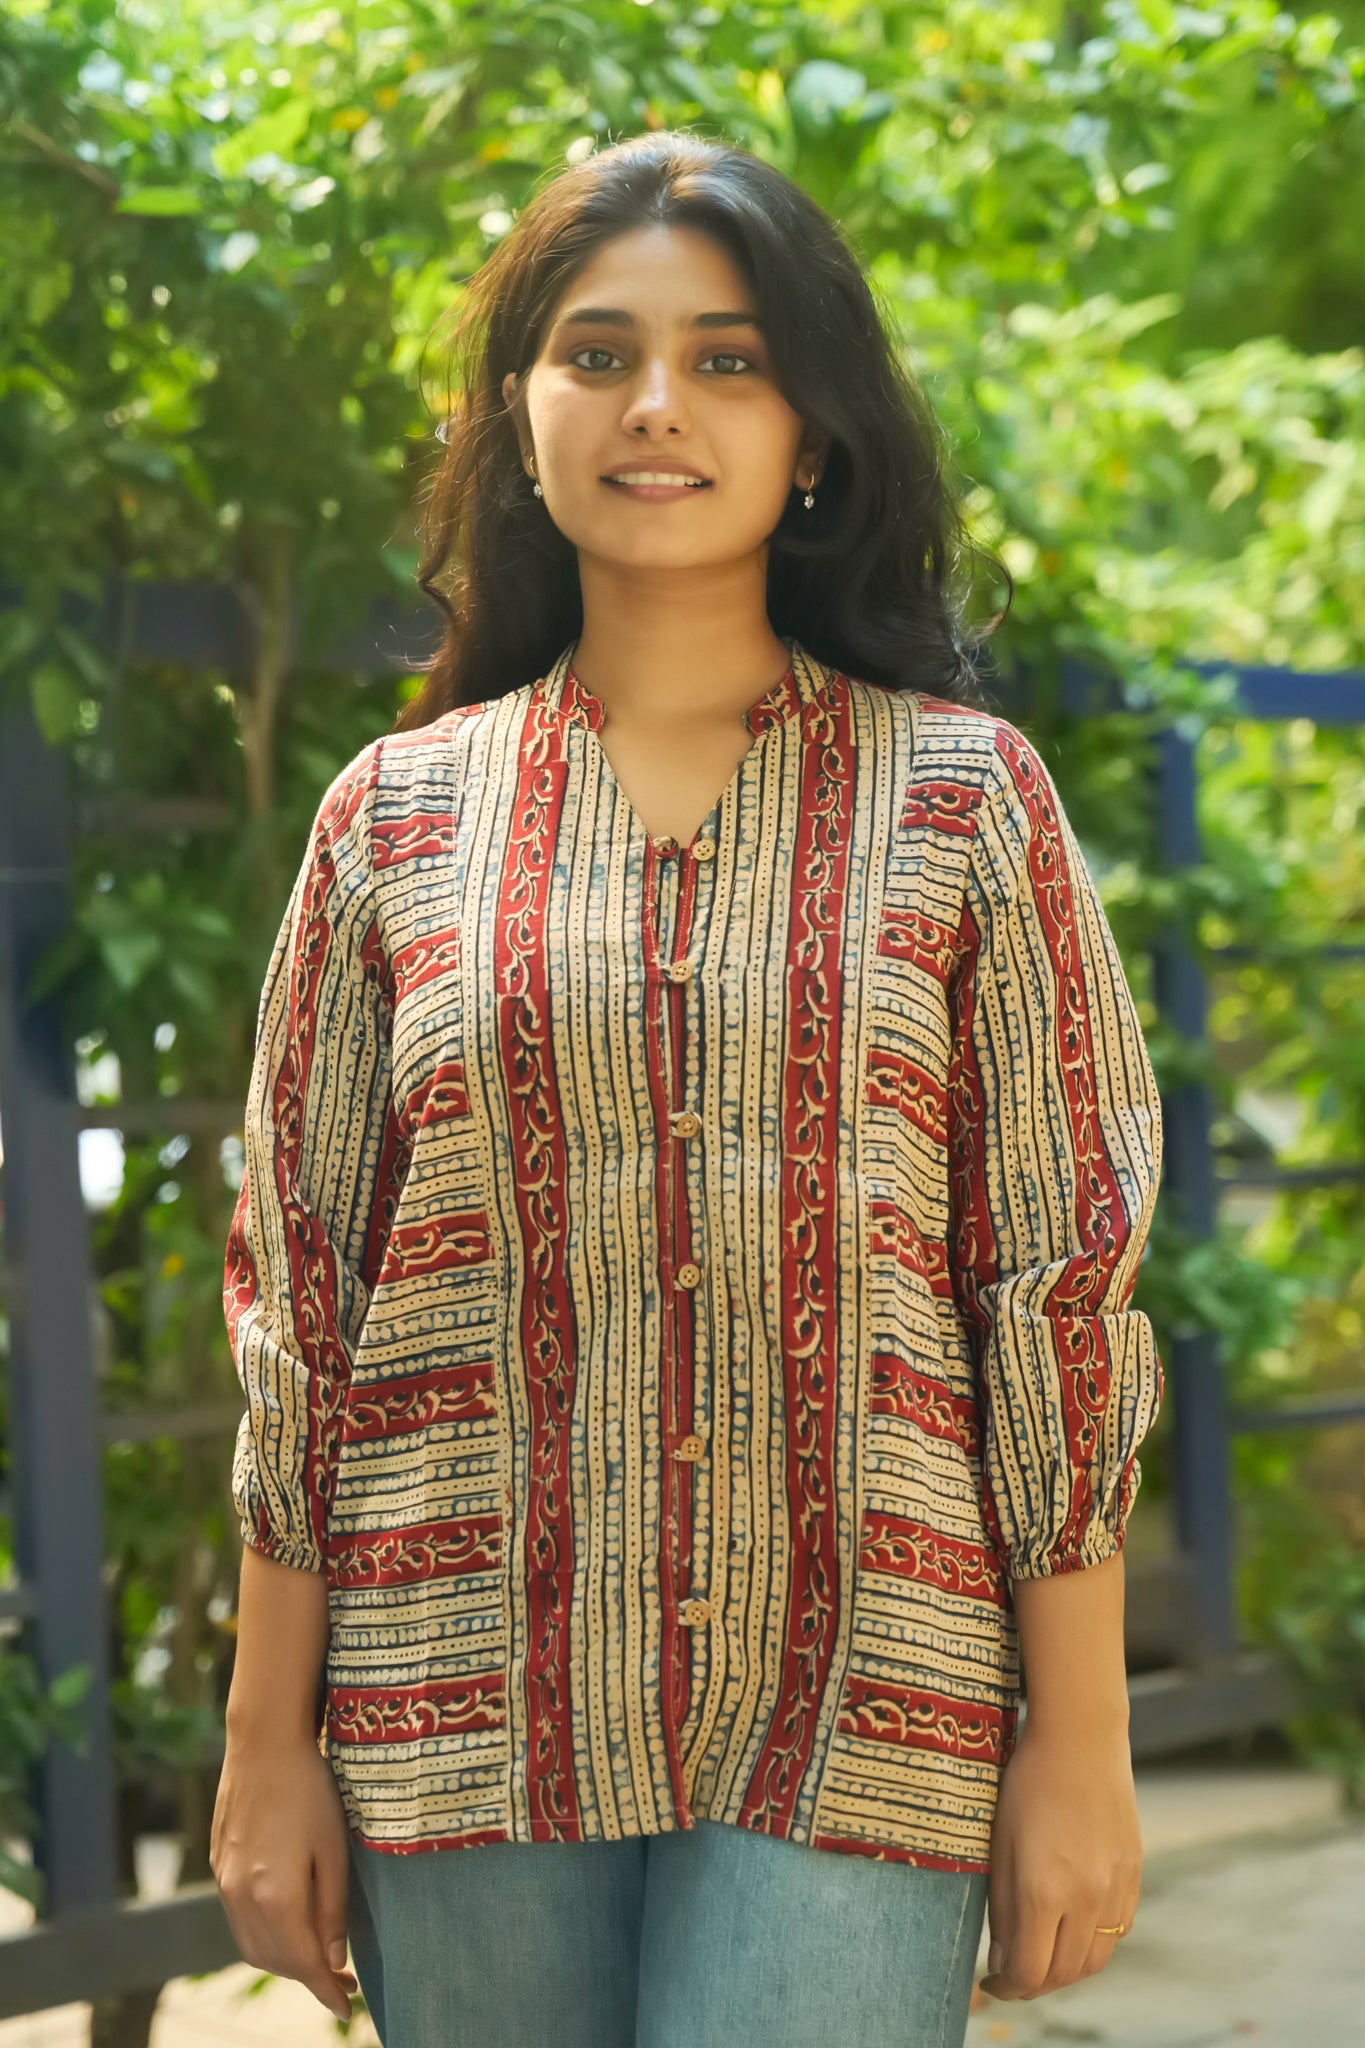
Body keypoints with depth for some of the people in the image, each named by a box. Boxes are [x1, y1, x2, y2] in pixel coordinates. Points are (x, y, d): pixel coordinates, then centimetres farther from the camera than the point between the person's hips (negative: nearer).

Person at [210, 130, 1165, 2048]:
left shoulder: (964, 797, 4)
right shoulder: (398, 816, 7)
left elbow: (1063, 1289, 1)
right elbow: (298, 1298, 7)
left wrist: (1080, 1742, -2)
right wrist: (268, 1743, 5)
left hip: (856, 1726, -1)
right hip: (471, 1723, 2)